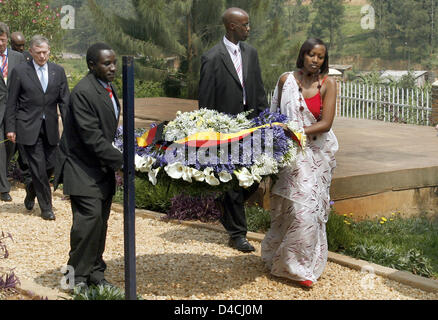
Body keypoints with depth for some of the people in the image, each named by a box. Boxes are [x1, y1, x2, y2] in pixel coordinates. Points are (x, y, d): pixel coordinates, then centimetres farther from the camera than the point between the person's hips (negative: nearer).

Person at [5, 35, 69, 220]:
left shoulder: (58, 71, 6)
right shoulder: (19, 71, -3)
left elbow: (64, 100, 6)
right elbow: (11, 103, -1)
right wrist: (11, 128, -5)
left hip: (50, 127, 4)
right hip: (28, 127, -4)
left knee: (51, 165, 5)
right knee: (38, 168, -4)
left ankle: (31, 190, 34)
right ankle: (46, 207, 9)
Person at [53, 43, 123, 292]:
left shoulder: (108, 88, 10)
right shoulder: (83, 92, -20)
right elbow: (92, 137, -24)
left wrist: (114, 163, 15)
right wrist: (122, 161, -23)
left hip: (103, 167, 9)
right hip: (82, 167, -8)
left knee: (101, 221, 10)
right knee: (89, 218, -14)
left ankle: (95, 272, 21)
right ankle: (78, 275, -1)